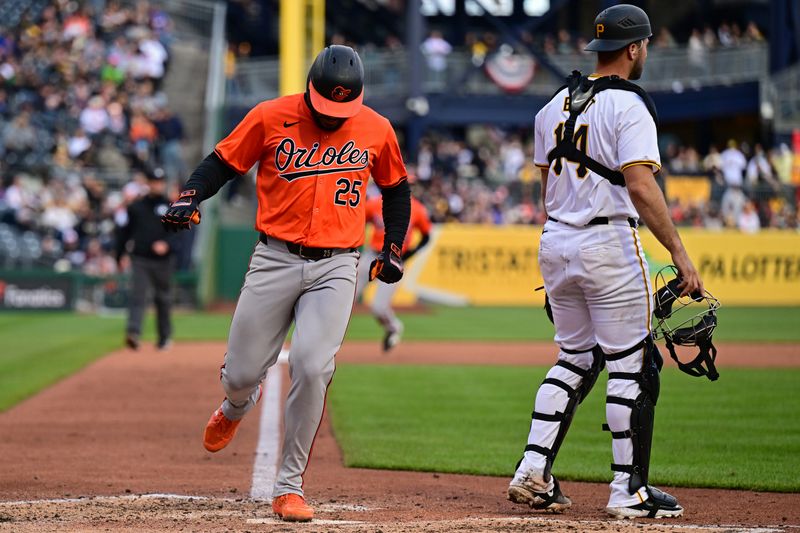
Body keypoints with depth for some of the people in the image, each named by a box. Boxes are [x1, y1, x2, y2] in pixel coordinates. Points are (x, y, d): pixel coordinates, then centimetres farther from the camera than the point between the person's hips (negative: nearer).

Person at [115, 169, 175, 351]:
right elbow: (124, 231, 15)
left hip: (162, 260, 0)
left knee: (163, 299, 10)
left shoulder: (171, 207, 6)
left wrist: (167, 244, -23)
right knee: (138, 295, -15)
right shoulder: (136, 206, 10)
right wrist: (119, 256, 14)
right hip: (140, 259, 0)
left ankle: (165, 336, 22)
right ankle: (133, 332, -28)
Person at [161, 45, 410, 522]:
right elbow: (223, 162, 4)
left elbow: (396, 188, 18)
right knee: (241, 373, 1)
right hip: (276, 261, 0)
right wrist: (189, 198, -14)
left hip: (336, 268, 0)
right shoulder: (271, 117, -3)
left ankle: (289, 487, -6)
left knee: (312, 368, -18)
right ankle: (238, 406, 43)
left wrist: (394, 249, 10)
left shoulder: (376, 129, 2)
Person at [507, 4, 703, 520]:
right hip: (610, 244, -8)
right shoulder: (628, 105, -12)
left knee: (575, 358, 17)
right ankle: (629, 491, -2)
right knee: (631, 366, -1)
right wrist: (679, 251, -23)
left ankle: (534, 473, 9)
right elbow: (641, 186, -22)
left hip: (555, 243, 8)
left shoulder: (555, 105, 12)